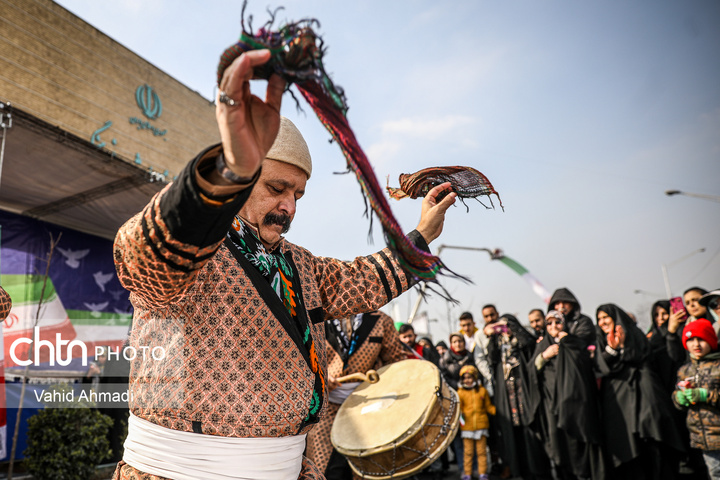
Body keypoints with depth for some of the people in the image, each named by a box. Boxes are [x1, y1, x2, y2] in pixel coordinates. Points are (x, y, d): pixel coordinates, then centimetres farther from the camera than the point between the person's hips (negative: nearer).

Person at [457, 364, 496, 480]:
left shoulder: (482, 391, 6)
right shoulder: (460, 393, 2)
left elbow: (489, 407, 12)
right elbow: (458, 408, 0)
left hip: (481, 425, 1)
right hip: (467, 426, -1)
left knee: (481, 451, 7)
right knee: (468, 452, 5)